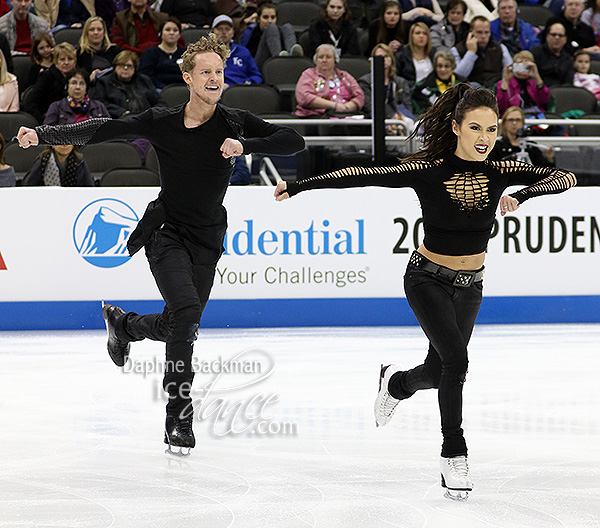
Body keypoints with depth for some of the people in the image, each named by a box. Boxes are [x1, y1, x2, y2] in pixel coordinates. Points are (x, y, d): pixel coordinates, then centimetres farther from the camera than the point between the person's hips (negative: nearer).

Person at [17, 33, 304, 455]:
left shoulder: (236, 124, -3)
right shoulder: (162, 124, -6)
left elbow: (294, 142, -9)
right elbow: (103, 130, -9)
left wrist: (245, 145, -25)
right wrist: (43, 134, -19)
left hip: (207, 242, 3)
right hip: (167, 231, -3)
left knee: (180, 327, 5)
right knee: (187, 312, -24)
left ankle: (123, 324, 40)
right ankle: (179, 417, -18)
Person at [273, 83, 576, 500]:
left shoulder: (499, 172, -8)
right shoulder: (430, 171, -17)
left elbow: (565, 177, -15)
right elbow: (365, 176, -21)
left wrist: (522, 196, -33)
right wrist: (301, 186, -27)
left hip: (470, 286, 4)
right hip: (428, 280, -4)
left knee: (438, 373, 15)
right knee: (456, 360, -23)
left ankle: (396, 382, 51)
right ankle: (454, 455, -9)